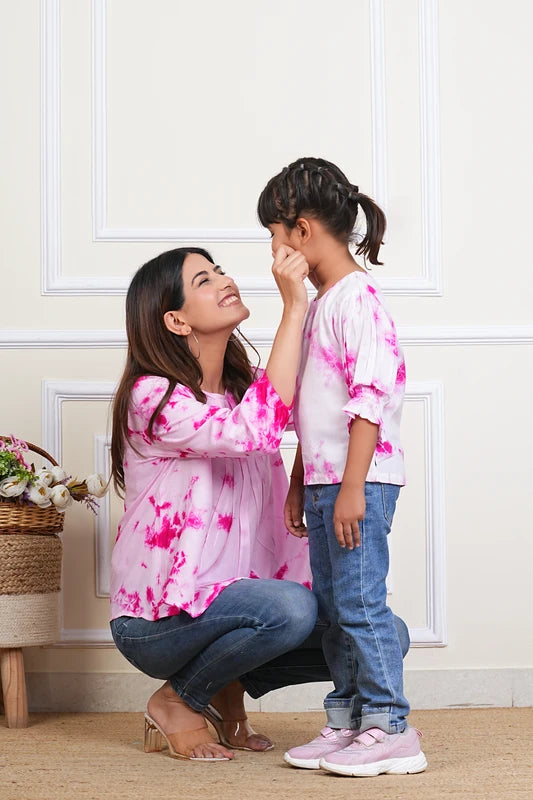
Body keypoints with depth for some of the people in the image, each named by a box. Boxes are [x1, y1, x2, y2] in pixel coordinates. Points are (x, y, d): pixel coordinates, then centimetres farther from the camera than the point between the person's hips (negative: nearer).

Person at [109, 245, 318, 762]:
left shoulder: (242, 392, 9)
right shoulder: (153, 398, -16)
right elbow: (254, 433, -34)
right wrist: (294, 309, -31)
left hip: (228, 600, 7)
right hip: (157, 622, -7)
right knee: (289, 608, -34)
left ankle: (228, 689, 9)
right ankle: (177, 701, -7)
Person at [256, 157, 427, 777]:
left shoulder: (357, 298, -14)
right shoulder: (318, 304, 17)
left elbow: (370, 398, -20)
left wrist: (351, 488, -24)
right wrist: (300, 485, 22)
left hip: (361, 480, -10)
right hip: (323, 479, 10)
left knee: (360, 601, -7)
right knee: (331, 606, 12)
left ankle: (389, 729, 0)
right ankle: (346, 721, 20)